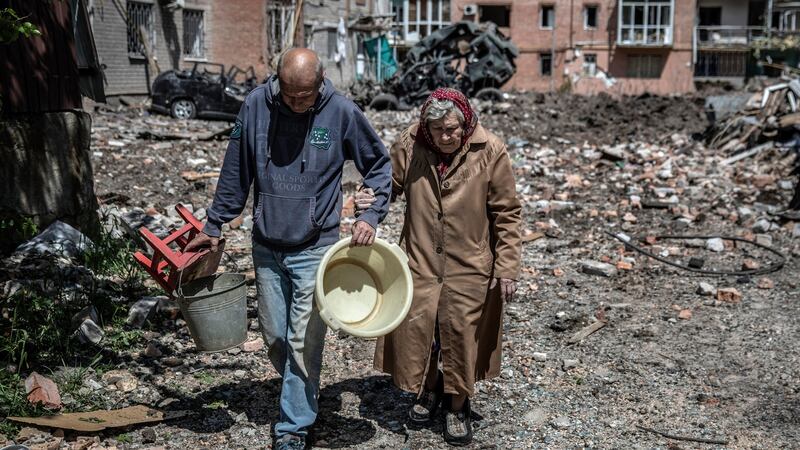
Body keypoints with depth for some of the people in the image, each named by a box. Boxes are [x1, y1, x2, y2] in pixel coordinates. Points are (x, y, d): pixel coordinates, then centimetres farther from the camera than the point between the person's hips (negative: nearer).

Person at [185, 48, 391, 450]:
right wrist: (214, 226, 7)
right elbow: (235, 173, 4)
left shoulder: (342, 112, -11)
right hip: (266, 247, 3)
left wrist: (372, 215, -8)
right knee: (274, 338, 14)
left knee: (304, 343, -3)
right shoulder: (256, 105, -6)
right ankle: (302, 398, 38)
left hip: (314, 249, -3)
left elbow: (380, 164, 3)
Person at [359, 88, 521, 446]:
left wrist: (507, 269, -7)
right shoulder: (409, 147, -9)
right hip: (419, 260, 2)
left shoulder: (490, 153, -13)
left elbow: (506, 215, -6)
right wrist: (370, 199, -16)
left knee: (462, 333, 6)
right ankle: (429, 388, 38)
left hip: (469, 267, -2)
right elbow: (389, 184, 8)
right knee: (415, 328, 8)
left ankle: (457, 406, 29)